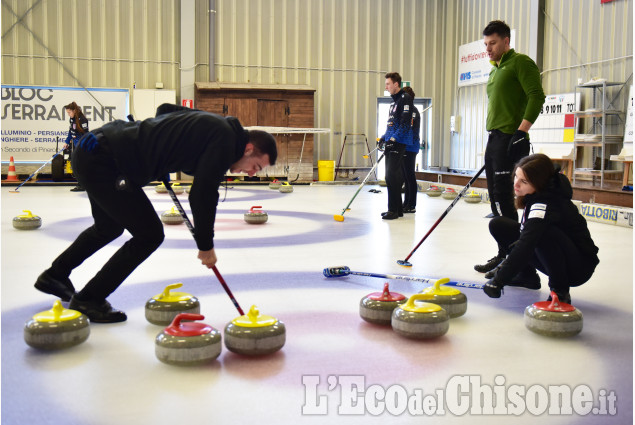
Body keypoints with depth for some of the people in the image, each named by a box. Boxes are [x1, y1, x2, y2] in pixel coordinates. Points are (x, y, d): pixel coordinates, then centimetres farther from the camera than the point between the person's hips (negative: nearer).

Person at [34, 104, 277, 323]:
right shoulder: (225, 140, -13)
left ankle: (54, 276, 48)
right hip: (104, 162, -10)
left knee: (109, 227, 29)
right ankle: (88, 300, 9)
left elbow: (165, 110, 28)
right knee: (150, 234, -3)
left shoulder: (212, 125, 14)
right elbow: (203, 194, -16)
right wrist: (206, 244, -3)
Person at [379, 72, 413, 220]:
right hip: (391, 143, 10)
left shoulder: (405, 99, -9)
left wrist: (394, 138, -22)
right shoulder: (394, 100, 20)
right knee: (393, 176, 10)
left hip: (399, 144, -10)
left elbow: (405, 123, -18)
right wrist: (384, 137, 16)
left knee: (392, 177, -13)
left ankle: (394, 210, -9)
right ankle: (398, 209, 17)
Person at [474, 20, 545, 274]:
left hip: (510, 139, -10)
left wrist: (522, 131, -23)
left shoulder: (520, 62, -5)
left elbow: (537, 96, -16)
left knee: (503, 197, -11)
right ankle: (505, 254, 17)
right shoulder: (495, 70, 22)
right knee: (496, 197, 10)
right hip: (494, 139, 10)